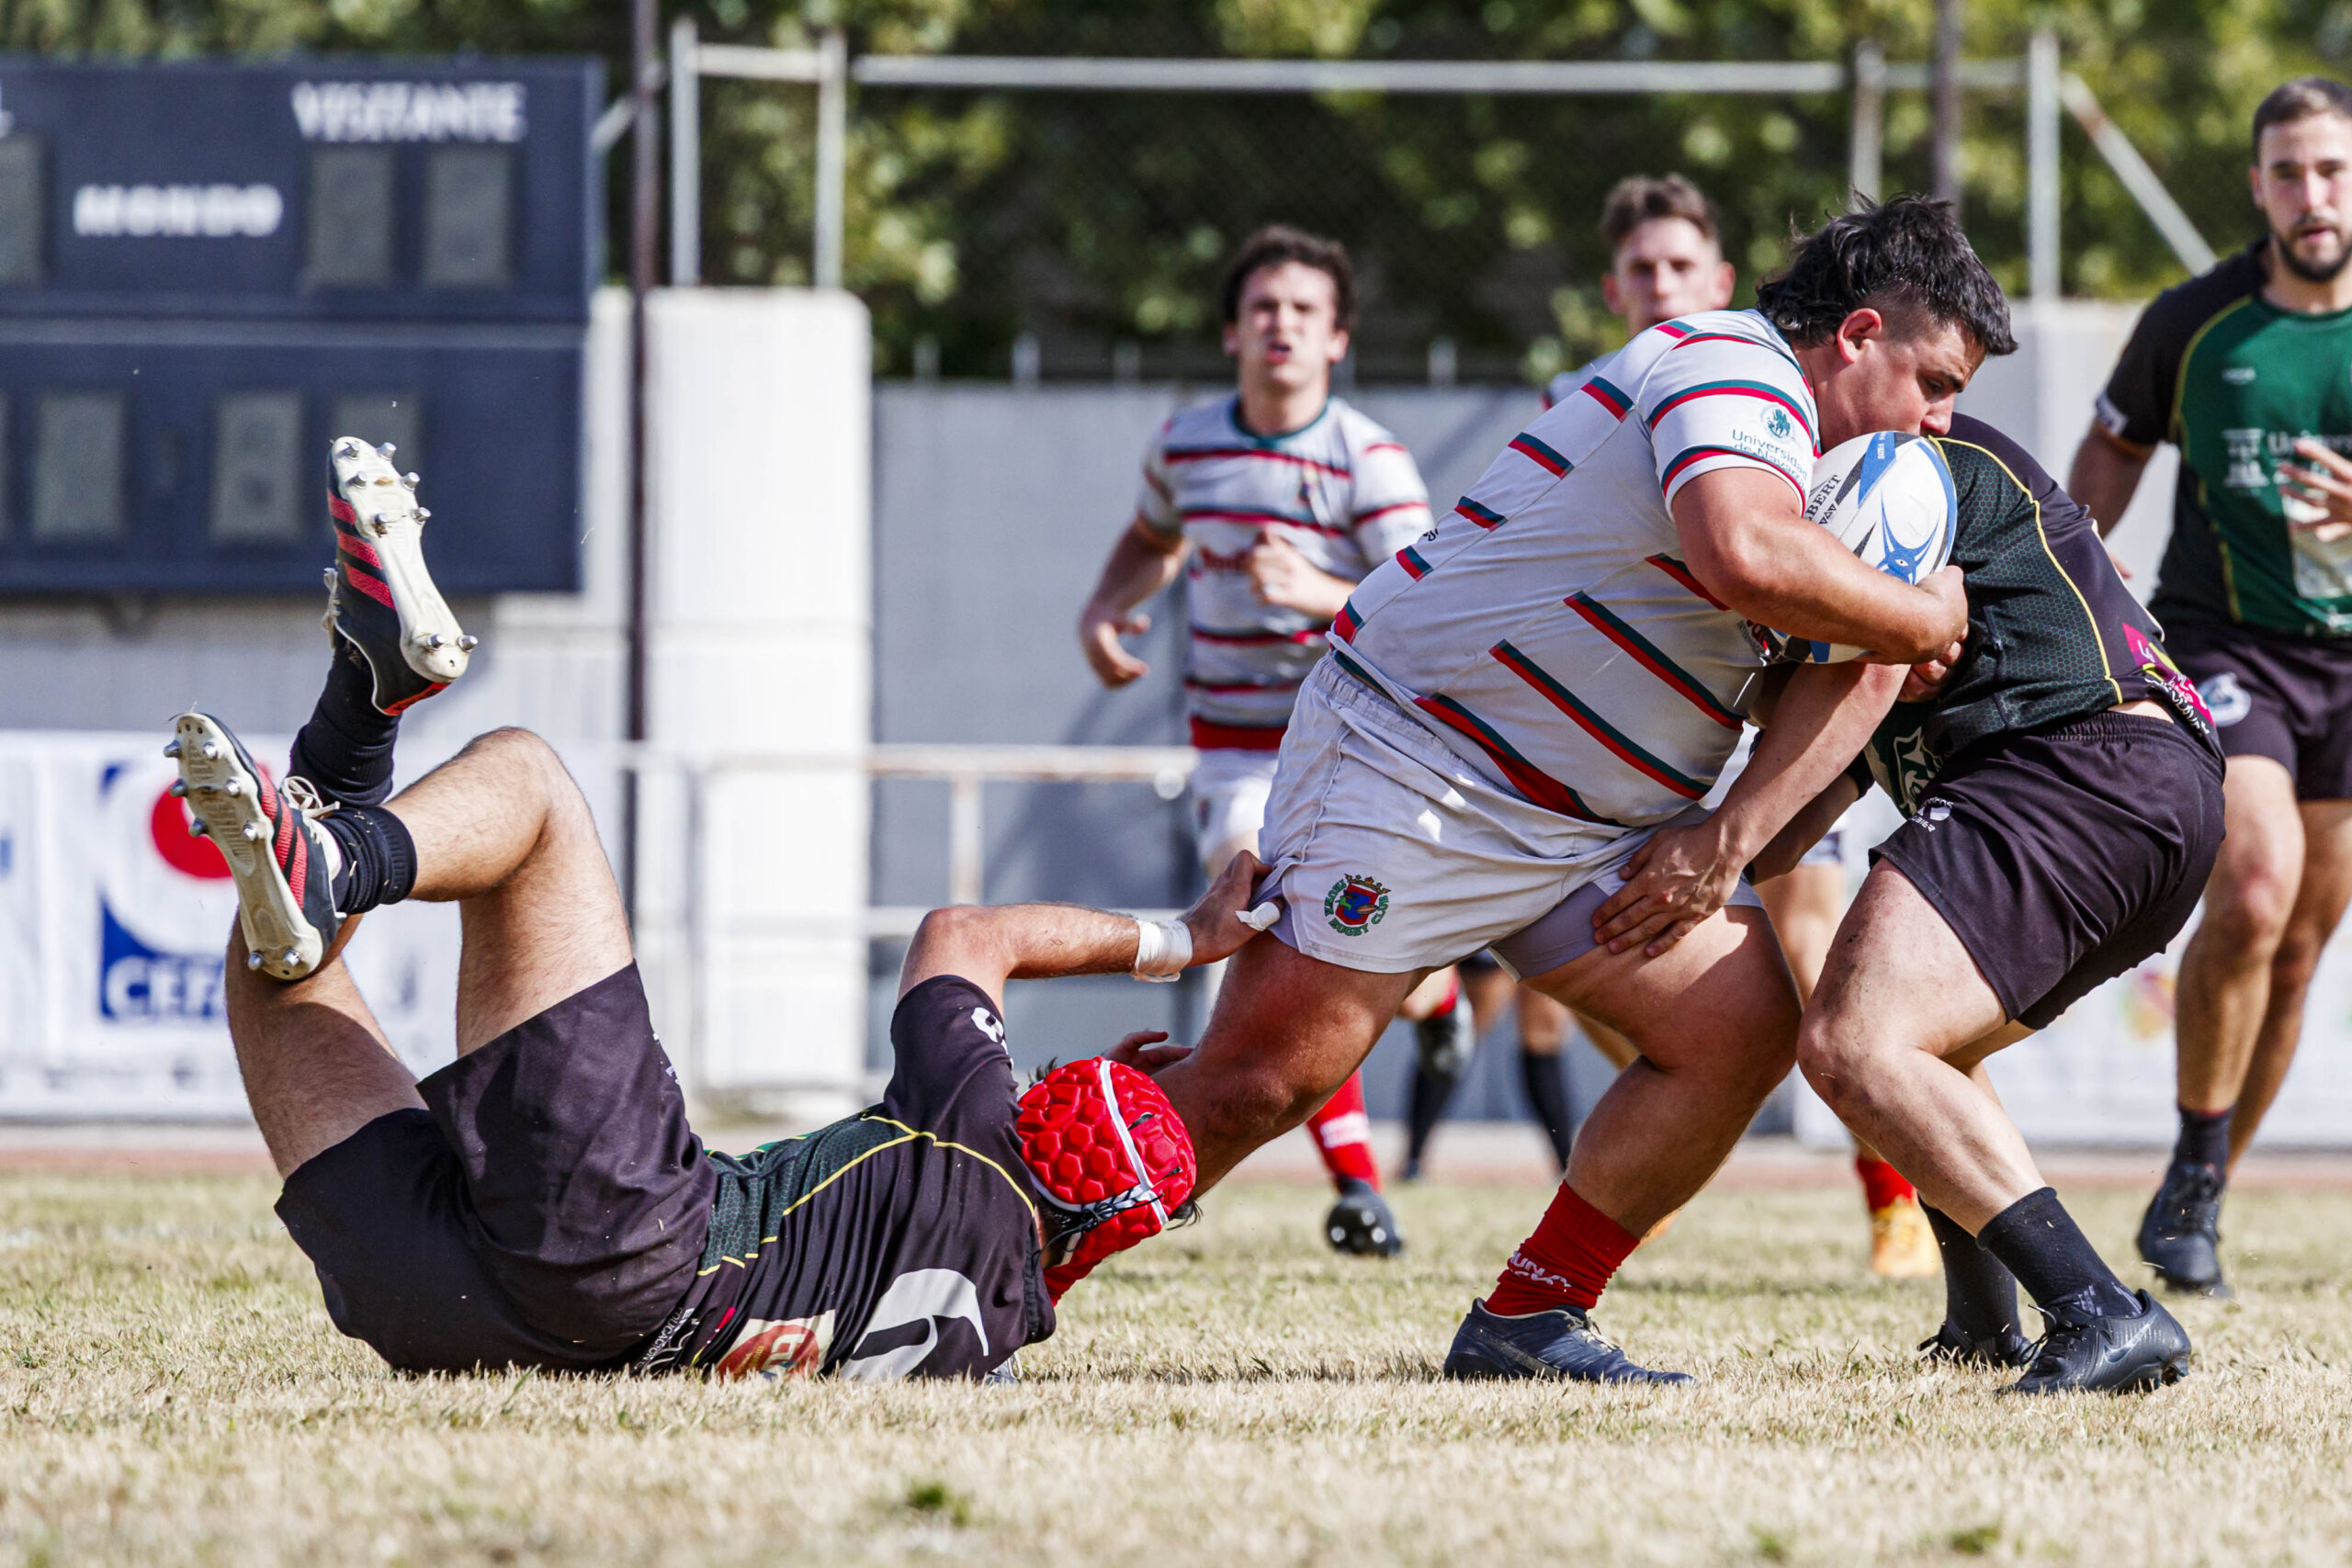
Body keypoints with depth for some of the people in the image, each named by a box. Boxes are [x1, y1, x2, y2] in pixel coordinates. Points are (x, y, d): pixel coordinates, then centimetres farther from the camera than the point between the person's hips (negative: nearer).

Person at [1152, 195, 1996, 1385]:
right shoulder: (1734, 371, -16)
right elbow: (1744, 555, -37)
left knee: (1747, 1025, -2)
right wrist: (1921, 619, -20)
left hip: (1578, 829, 10)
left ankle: (1525, 1321, 4)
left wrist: (1731, 836, -11)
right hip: (1409, 753, -10)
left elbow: (1857, 663, 7)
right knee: (1257, 1083, -13)